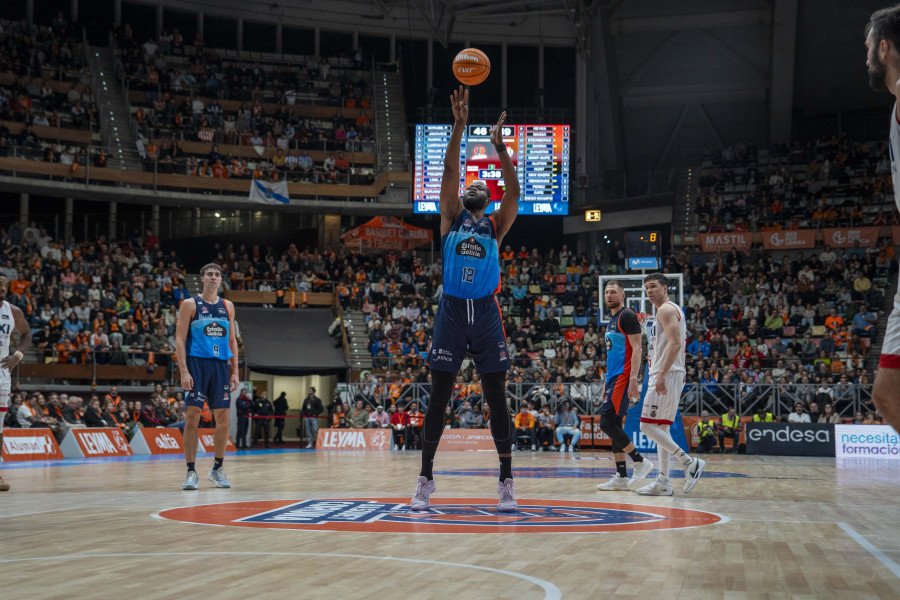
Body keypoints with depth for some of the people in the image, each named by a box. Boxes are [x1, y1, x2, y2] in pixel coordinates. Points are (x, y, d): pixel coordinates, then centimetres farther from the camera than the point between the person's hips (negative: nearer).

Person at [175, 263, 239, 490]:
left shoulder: (227, 306, 13)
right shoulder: (190, 304, 0)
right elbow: (180, 339, -4)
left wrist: (235, 372, 9)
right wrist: (184, 371, -14)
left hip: (220, 365, 4)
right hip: (196, 364, -4)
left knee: (223, 419, 3)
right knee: (192, 418, -8)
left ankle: (217, 469, 17)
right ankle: (191, 472, -1)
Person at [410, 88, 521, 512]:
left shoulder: (496, 225, 12)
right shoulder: (451, 217, 11)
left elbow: (513, 191, -4)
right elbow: (450, 172, -1)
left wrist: (499, 146, -12)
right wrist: (459, 126, -10)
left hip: (486, 311, 0)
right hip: (452, 310, 0)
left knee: (496, 397, 0)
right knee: (439, 395, 0)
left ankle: (507, 481, 6)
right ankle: (425, 479, 7)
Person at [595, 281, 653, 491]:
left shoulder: (627, 316, -8)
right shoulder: (611, 321, 21)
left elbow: (636, 349, -16)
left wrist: (633, 379, -25)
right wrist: (607, 384, 24)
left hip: (623, 377, -10)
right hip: (613, 378, 10)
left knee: (607, 423, -14)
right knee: (614, 426, 7)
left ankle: (640, 462, -6)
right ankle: (621, 478, 8)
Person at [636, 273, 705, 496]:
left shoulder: (666, 309, -11)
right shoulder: (672, 310, 22)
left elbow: (675, 344, -22)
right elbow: (674, 344, 27)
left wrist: (662, 375, -27)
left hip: (666, 375, -11)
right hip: (664, 375, 11)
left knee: (648, 426, -12)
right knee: (661, 427, 10)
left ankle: (689, 462, -10)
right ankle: (663, 483, 10)